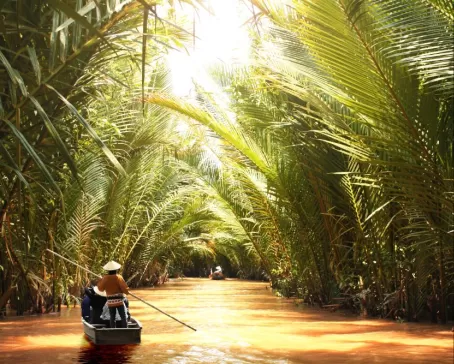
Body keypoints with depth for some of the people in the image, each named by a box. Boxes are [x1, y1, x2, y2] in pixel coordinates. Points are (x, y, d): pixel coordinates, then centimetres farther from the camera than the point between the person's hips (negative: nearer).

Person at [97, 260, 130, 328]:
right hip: (119, 300, -3)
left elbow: (101, 288, 2)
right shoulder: (118, 277, -8)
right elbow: (124, 288, -14)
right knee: (123, 317, 0)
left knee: (112, 318, 11)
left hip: (110, 301, 3)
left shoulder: (105, 278, 1)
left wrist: (100, 281, 18)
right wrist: (127, 292, 6)